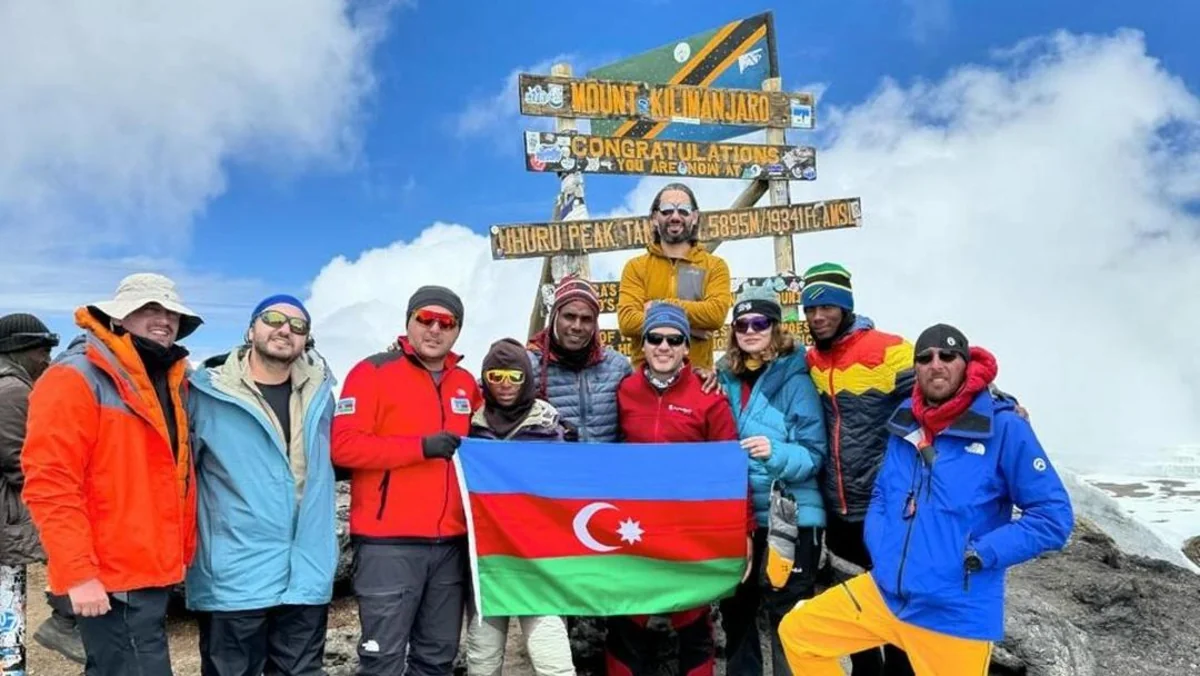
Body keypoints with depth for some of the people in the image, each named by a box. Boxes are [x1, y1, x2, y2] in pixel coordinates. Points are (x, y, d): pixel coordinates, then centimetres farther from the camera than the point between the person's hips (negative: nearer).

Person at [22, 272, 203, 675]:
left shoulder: (170, 382, 14)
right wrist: (78, 573, -21)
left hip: (153, 574, 8)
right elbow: (49, 484, -18)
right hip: (111, 582, -8)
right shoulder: (77, 378, -11)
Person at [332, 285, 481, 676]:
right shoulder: (373, 372, -4)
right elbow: (343, 446, -14)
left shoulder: (466, 383, 13)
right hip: (389, 543, -5)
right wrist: (421, 446, -19)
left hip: (451, 542, 6)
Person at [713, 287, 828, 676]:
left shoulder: (794, 379, -9)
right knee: (735, 610, 17)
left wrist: (775, 453, -29)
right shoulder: (726, 378, 6)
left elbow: (814, 454, -13)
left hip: (789, 517, -5)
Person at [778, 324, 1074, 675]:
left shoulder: (1005, 427, -12)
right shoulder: (905, 424, 5)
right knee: (797, 632, 7)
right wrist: (879, 548, 1)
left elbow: (1054, 516, -11)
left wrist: (980, 555, -17)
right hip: (884, 594, 5)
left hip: (957, 615, -5)